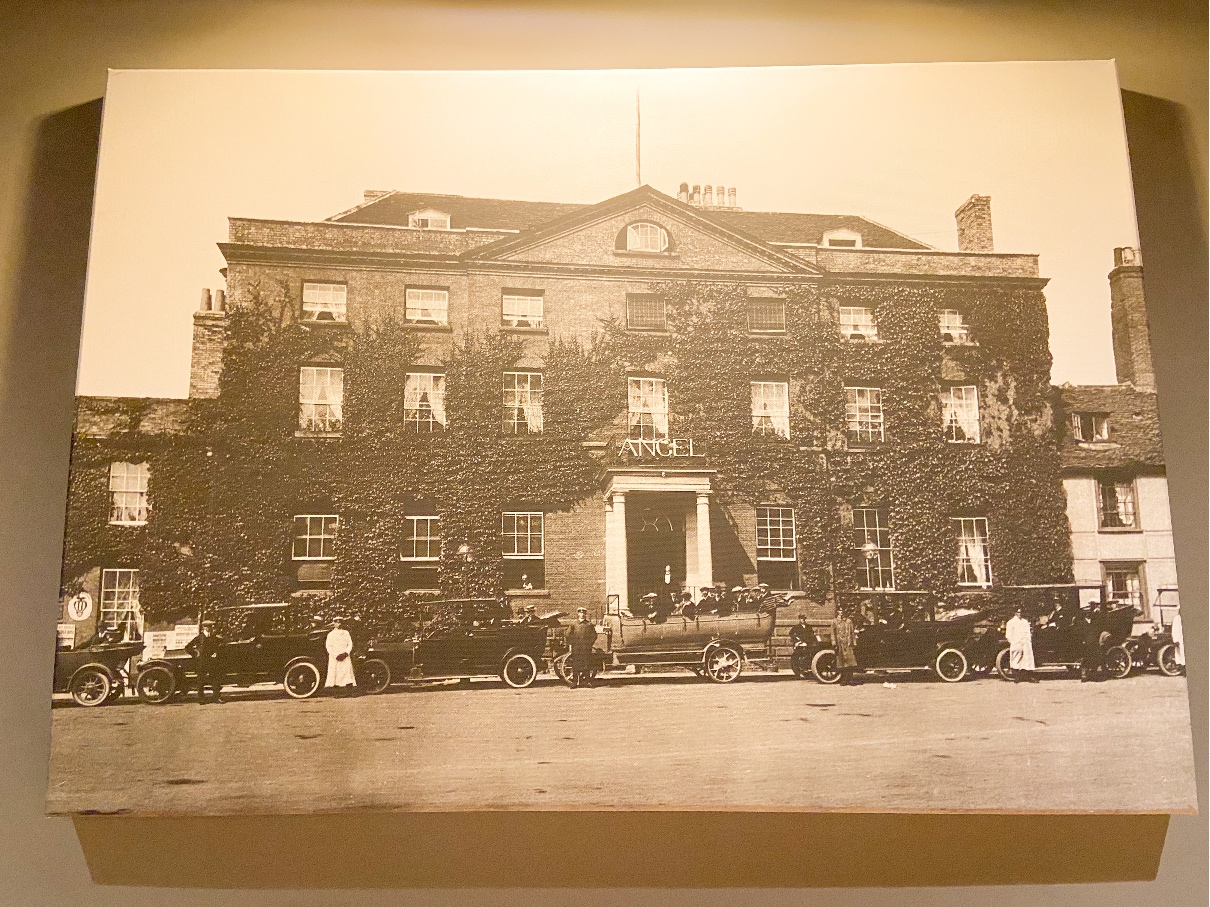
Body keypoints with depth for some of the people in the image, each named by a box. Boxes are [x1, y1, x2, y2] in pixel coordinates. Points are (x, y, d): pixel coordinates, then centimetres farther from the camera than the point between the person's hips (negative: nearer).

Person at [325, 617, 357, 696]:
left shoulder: (346, 633, 14)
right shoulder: (331, 634, 6)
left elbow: (350, 644, 10)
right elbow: (328, 646, -1)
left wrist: (346, 653, -7)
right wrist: (336, 655, -12)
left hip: (345, 657, 2)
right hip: (334, 658, -2)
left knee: (347, 673, -9)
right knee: (336, 674, -7)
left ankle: (349, 692, -12)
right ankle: (338, 692, -5)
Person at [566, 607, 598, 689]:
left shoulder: (589, 624, 8)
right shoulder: (574, 624, 8)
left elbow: (594, 635, 9)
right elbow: (568, 635, 8)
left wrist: (590, 643, 2)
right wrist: (571, 643, 2)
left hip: (586, 648, 0)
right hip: (576, 648, 0)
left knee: (587, 664, 1)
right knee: (575, 665, 1)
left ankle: (587, 681, 7)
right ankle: (575, 681, 6)